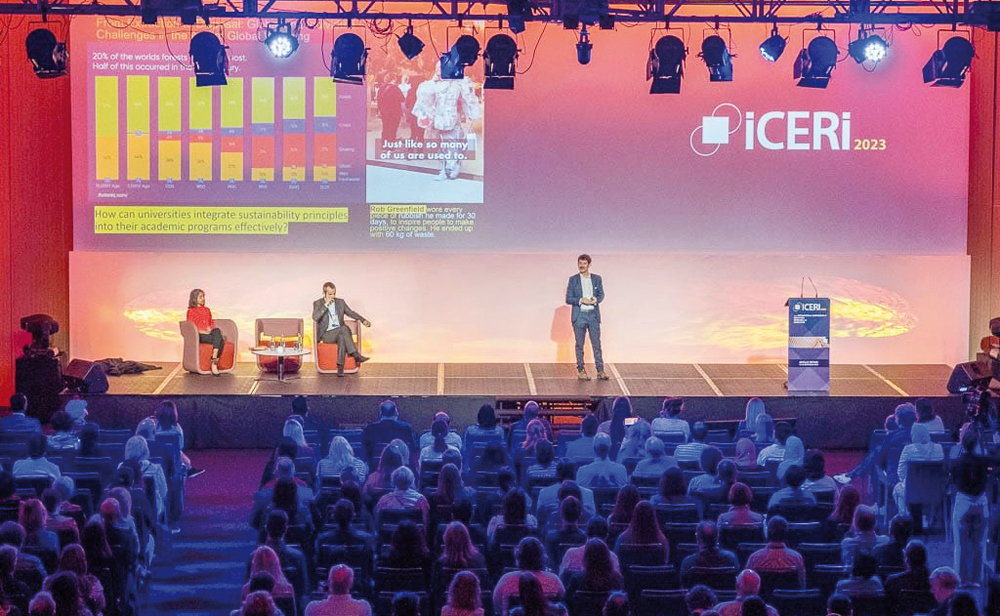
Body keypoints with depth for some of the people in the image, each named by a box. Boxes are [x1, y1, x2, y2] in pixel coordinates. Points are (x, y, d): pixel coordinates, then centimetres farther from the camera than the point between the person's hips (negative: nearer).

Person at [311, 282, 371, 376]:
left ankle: (340, 367, -43)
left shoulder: (340, 302, 16)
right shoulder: (318, 304, 4)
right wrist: (326, 305, -14)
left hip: (339, 333, 4)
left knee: (342, 337, -35)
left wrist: (363, 320, 3)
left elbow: (351, 313, 19)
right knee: (344, 328, -33)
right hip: (326, 335, -4)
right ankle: (356, 355, -37)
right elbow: (315, 317, -13)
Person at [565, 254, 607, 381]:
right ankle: (581, 371, 9)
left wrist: (596, 299, -10)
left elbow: (601, 294, 12)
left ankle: (600, 371, 1)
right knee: (579, 345, 3)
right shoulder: (573, 279, 2)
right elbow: (568, 299, 0)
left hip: (593, 315, 1)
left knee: (596, 343, -1)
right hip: (579, 316, -1)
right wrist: (581, 300, -15)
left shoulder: (596, 279, 8)